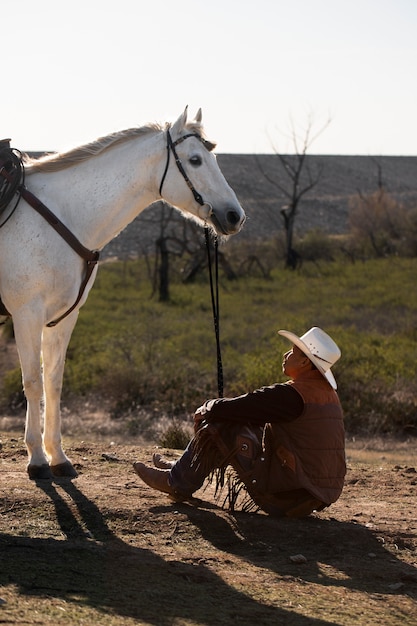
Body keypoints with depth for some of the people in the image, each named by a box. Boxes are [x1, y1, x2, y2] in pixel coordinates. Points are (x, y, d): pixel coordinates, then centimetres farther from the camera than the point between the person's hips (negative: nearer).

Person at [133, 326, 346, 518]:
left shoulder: (290, 395, -20)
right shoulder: (328, 393, 9)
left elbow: (226, 409, -17)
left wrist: (207, 408, 6)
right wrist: (217, 408, 21)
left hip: (285, 498, -9)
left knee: (219, 426, -2)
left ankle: (179, 484, 16)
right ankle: (183, 468, 34)